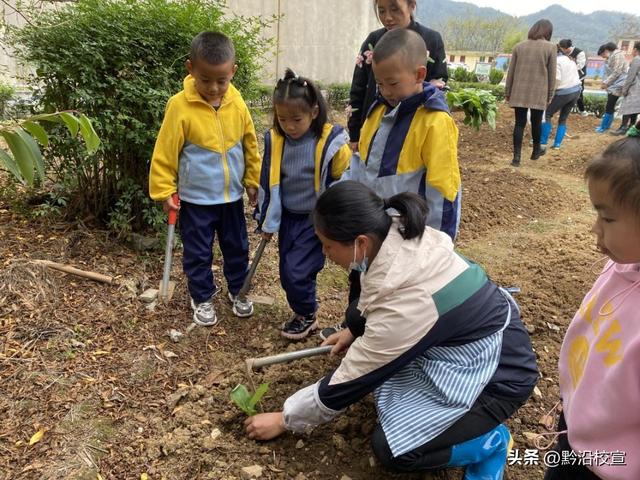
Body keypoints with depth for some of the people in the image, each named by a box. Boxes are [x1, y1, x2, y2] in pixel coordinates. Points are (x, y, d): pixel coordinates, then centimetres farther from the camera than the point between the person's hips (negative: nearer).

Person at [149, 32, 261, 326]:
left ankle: (237, 290, 39)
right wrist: (164, 191, -8)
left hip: (231, 195, 3)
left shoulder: (237, 105, -5)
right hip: (196, 198, -3)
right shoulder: (180, 106, -15)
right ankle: (202, 298, 31)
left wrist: (253, 181, 11)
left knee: (237, 247, 17)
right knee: (198, 253, 11)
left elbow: (250, 145, 7)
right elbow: (165, 152, -10)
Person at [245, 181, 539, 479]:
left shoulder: (404, 305, -35)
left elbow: (353, 378, -21)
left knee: (390, 448, -8)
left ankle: (490, 441, 7)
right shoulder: (399, 233, -14)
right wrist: (353, 330, 20)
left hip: (498, 374, -8)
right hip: (461, 340, 8)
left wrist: (285, 420, -8)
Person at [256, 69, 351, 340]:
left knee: (297, 271, -8)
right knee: (287, 273, 12)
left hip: (316, 220, -5)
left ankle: (307, 316, 18)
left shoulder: (331, 142, -17)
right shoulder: (274, 140, -4)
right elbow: (268, 183, 5)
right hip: (288, 218, 5)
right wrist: (268, 221, 9)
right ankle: (302, 313, 35)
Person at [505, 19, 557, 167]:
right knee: (536, 122, 15)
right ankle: (536, 151, 34)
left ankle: (517, 156, -2)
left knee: (519, 123, 3)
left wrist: (507, 92, 12)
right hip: (538, 93, -1)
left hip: (519, 92, 1)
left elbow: (511, 72, 6)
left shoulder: (519, 46, 5)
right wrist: (550, 95, 7)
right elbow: (552, 74, 0)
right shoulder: (550, 47, -1)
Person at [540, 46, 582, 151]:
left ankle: (543, 142, 3)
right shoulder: (569, 59, 17)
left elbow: (557, 79, -17)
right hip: (576, 90, 8)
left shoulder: (556, 61, -10)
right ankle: (557, 144, 11)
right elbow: (575, 76, 15)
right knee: (563, 119, 14)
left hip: (564, 92, -8)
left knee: (547, 114, 4)